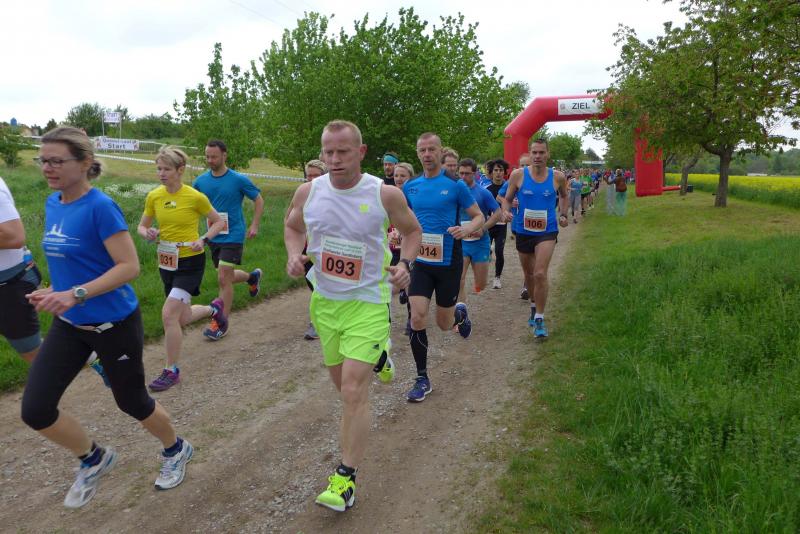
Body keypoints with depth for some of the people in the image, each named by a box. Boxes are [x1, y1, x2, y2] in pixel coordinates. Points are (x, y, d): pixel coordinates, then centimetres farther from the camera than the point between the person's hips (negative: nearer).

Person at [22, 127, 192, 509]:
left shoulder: (100, 206, -19)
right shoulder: (53, 204, 4)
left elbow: (129, 267, -23)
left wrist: (76, 294, -31)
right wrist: (55, 292, 10)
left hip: (115, 324, -7)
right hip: (69, 324, 7)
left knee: (131, 402, 10)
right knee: (35, 410, 1)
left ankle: (176, 450, 39)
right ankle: (94, 460, 27)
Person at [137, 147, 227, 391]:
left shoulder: (195, 197, -14)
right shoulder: (153, 196, -1)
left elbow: (219, 222, -2)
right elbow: (142, 226, 10)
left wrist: (204, 240, -18)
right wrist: (147, 233, -13)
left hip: (190, 261, -6)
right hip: (166, 261, 6)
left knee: (169, 314, -16)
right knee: (183, 318, 15)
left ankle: (172, 371, 1)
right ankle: (214, 308, 48)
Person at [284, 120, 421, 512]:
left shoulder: (386, 194, -13)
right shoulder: (308, 192, -5)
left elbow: (412, 231, 4)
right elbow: (293, 226, 14)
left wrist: (406, 263, -14)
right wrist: (294, 255, -6)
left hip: (368, 302, -4)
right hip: (324, 299, 5)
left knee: (354, 390, -10)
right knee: (342, 383, 21)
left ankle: (346, 478, 6)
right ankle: (376, 357, 55)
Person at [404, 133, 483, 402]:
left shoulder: (455, 185, -6)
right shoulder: (410, 187, 4)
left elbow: (479, 216, -1)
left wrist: (467, 229, -24)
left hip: (449, 263, -2)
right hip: (421, 262, 2)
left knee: (444, 324, 9)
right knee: (417, 319, -11)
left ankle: (460, 314, 48)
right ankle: (422, 379, 6)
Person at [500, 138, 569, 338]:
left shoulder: (558, 177, -4)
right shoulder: (518, 175, -6)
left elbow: (563, 196, 17)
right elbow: (507, 199, 3)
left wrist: (563, 214, 3)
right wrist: (506, 211, -17)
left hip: (547, 232, -2)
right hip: (524, 231, 2)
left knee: (540, 274, -17)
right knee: (529, 274, 18)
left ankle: (539, 319, -5)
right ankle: (534, 306, 45)